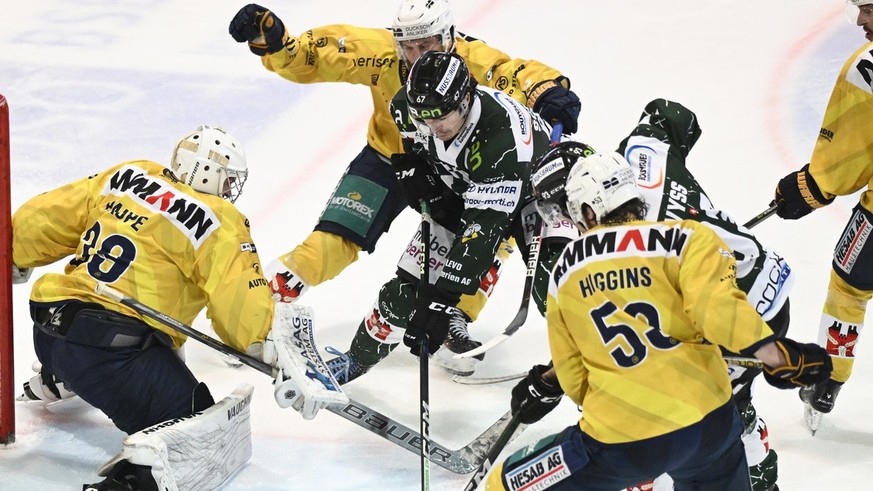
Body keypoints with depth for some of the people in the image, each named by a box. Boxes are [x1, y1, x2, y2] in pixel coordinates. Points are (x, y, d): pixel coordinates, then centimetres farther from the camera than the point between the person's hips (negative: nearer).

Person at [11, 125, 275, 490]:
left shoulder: (127, 176, 14)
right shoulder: (221, 223, -4)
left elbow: (44, 219, 20)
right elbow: (244, 308, -12)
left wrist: (13, 259, 36)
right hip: (115, 347, -8)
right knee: (213, 438, -12)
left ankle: (55, 379, 59)